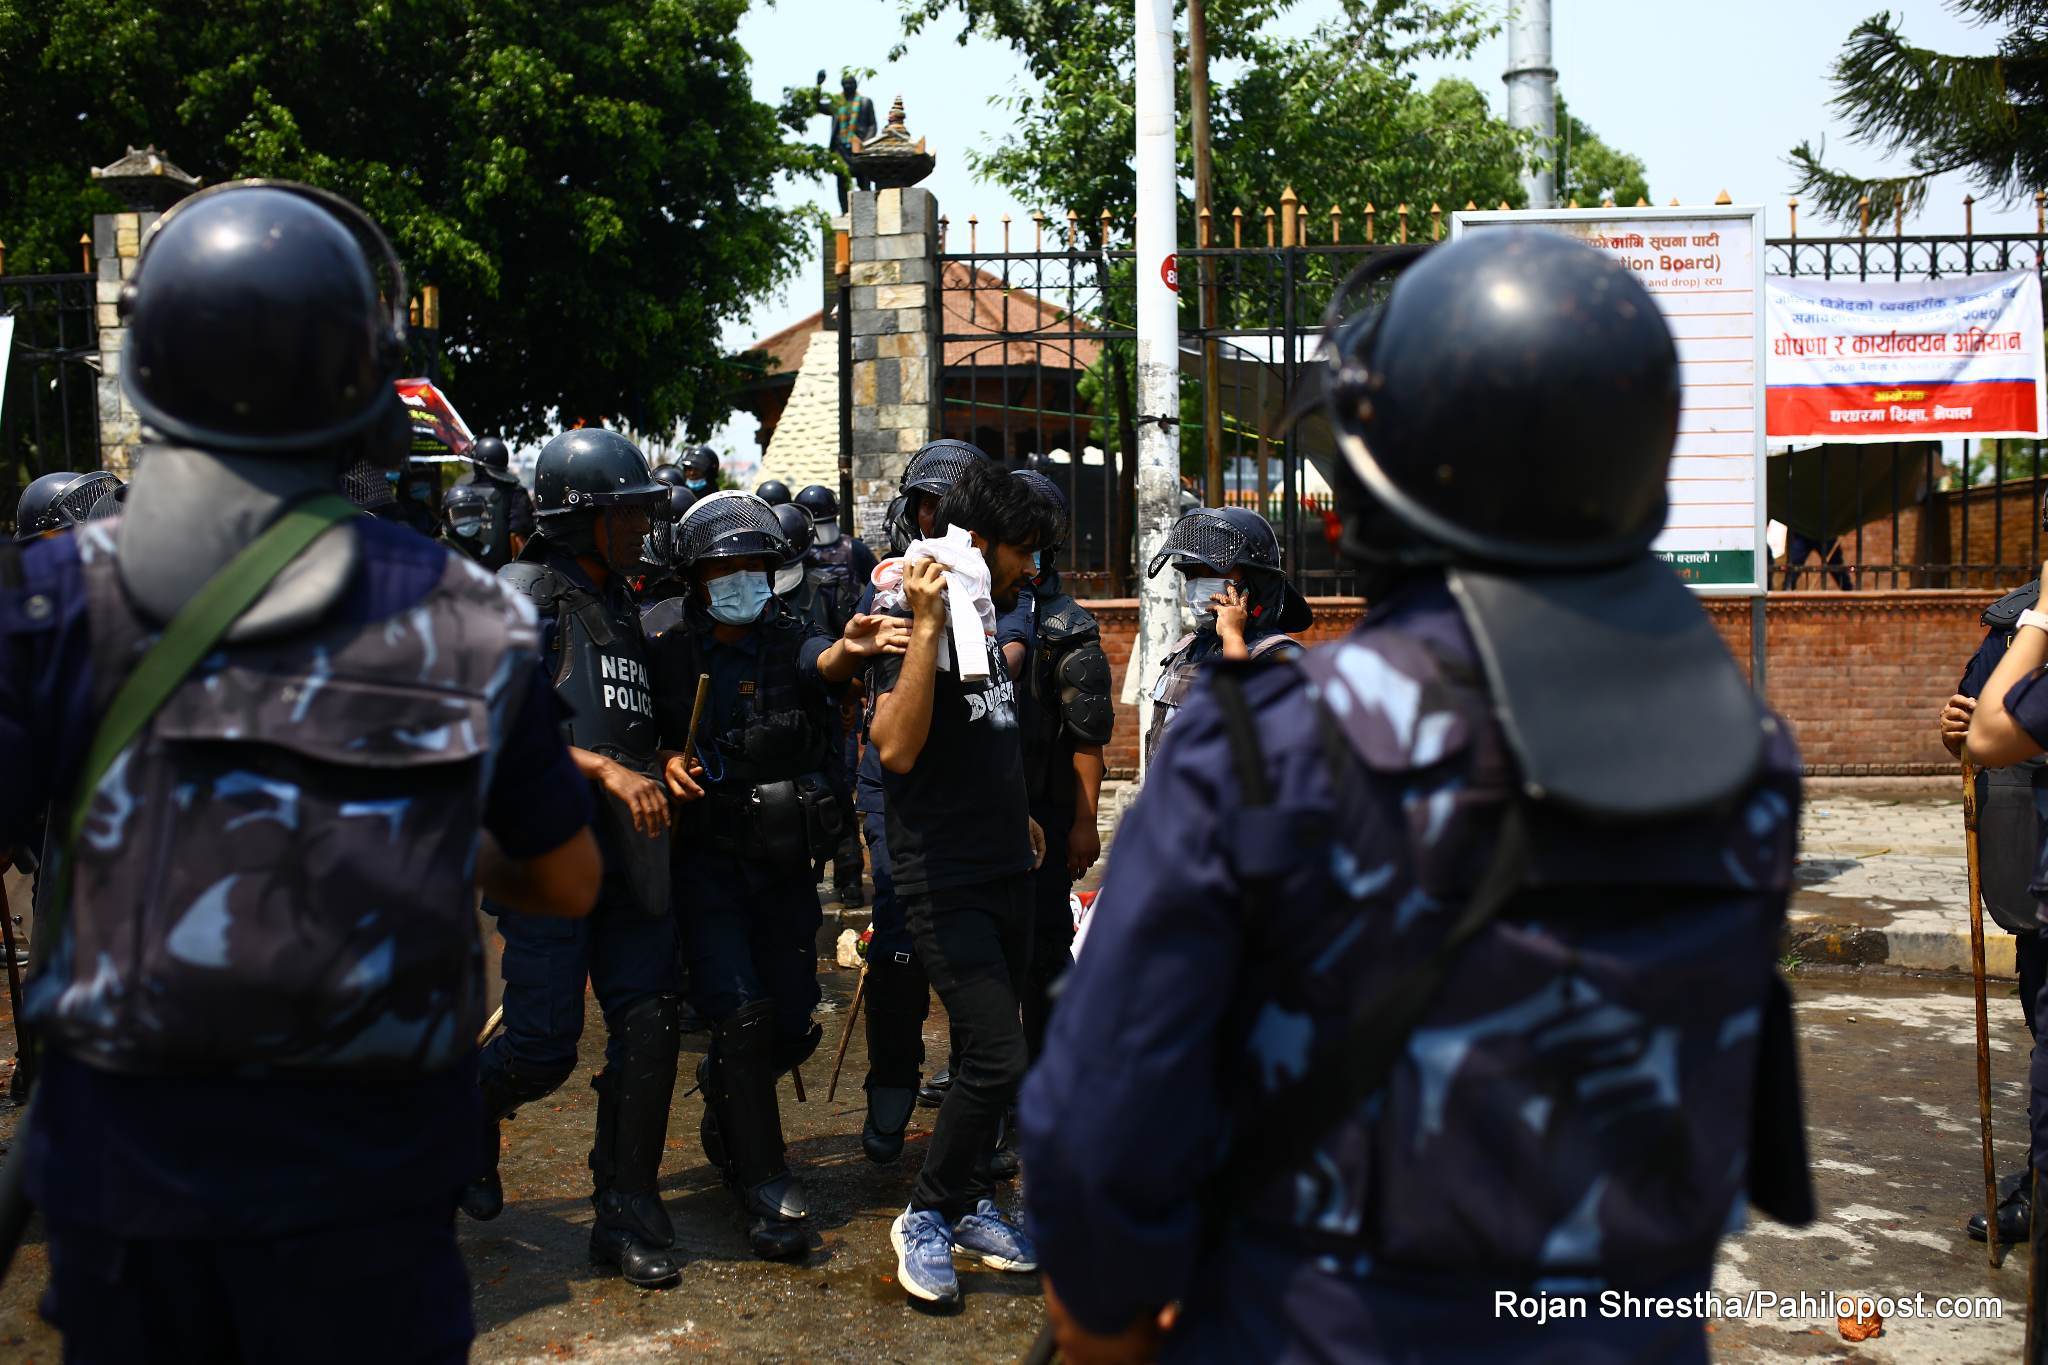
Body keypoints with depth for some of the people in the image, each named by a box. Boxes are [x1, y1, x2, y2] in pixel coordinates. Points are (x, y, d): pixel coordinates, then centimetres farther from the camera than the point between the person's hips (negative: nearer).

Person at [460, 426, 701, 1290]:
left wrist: (661, 761, 7)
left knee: (649, 1028, 2)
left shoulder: (619, 602, 20)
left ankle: (626, 1216, 14)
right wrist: (609, 771, -20)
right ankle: (468, 1110, 29)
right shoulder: (525, 597, -5)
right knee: (545, 1046, -6)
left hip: (627, 853, 7)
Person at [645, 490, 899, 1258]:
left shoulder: (789, 639, -2)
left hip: (783, 861, 3)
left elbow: (822, 664, -25)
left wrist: (850, 651, -49)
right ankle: (766, 1191, 0)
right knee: (741, 1015, -11)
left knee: (791, 1022, 8)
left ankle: (725, 1104, 39)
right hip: (705, 863, -2)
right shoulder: (666, 649, -4)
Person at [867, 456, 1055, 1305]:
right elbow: (896, 747, -29)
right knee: (998, 1058, -12)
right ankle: (926, 1217, 7)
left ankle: (971, 1205, 29)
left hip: (1006, 874, 8)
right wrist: (926, 627, -30)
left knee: (991, 1055, 14)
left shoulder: (991, 622, 12)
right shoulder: (912, 627, -14)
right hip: (945, 881, -8)